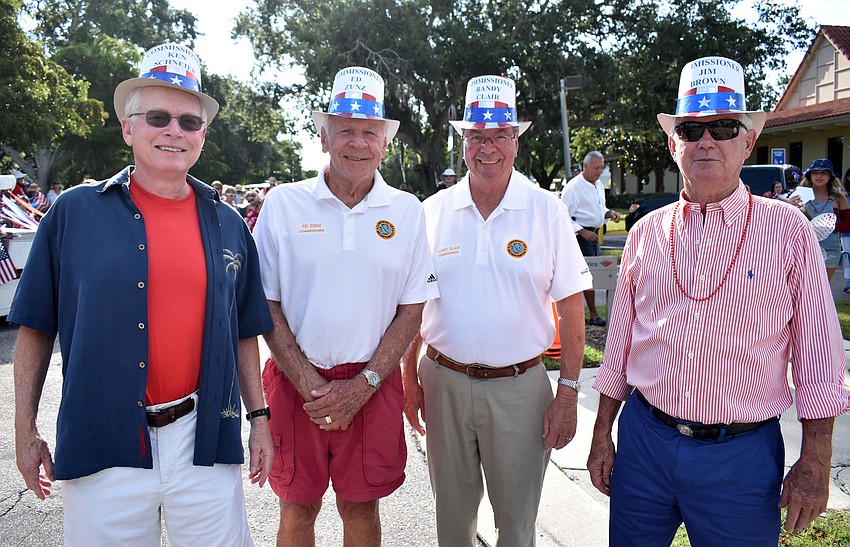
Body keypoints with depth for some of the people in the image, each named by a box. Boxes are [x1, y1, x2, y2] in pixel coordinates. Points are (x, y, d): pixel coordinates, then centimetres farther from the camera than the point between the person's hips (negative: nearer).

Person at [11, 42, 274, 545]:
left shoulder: (227, 225, 6)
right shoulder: (74, 213, -1)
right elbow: (36, 328, 4)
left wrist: (259, 417, 8)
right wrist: (26, 429, 3)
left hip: (204, 440, 2)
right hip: (102, 444, -1)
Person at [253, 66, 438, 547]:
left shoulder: (407, 212, 0)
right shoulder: (283, 204, -2)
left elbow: (411, 310, 1)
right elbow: (266, 305, -1)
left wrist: (362, 386, -9)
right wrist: (310, 384, -10)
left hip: (373, 386, 1)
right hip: (296, 383, 0)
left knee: (361, 506, 14)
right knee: (298, 507, 13)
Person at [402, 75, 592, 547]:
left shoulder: (547, 211, -4)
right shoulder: (433, 211, 1)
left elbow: (571, 307, -3)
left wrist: (568, 393, -7)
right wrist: (410, 377, 5)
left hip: (519, 386, -2)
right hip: (443, 382, 2)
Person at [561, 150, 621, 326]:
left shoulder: (599, 185, 14)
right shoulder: (573, 187, -13)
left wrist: (610, 213, 4)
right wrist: (583, 232, -20)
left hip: (593, 233, 9)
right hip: (580, 234, -9)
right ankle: (593, 315, -2)